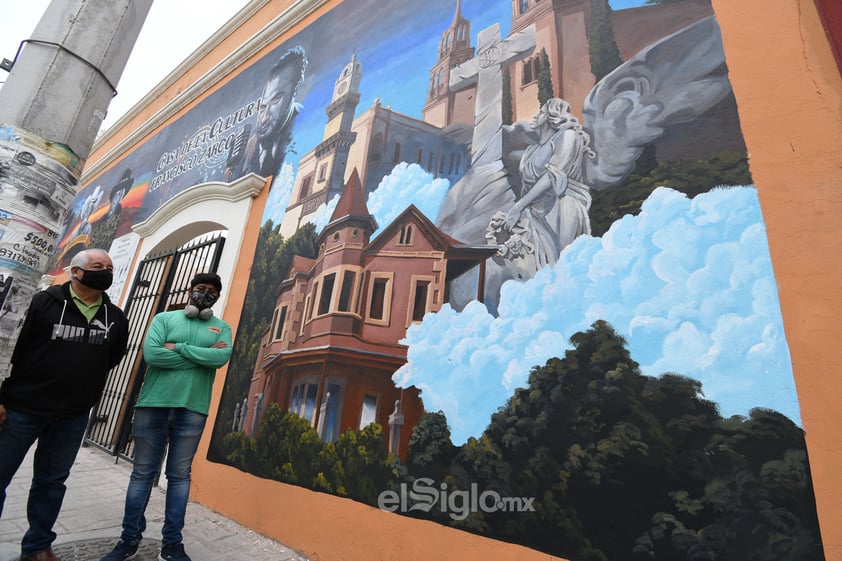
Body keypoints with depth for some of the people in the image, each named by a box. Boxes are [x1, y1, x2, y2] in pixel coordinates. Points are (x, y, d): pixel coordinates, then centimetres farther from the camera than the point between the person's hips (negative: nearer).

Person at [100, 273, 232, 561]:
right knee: (143, 473, 10)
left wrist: (178, 347, -11)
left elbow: (222, 357, -12)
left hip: (192, 410, 0)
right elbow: (151, 353, -11)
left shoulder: (221, 327, 7)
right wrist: (202, 357, -11)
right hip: (153, 405, 0)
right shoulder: (164, 318, 5)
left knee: (179, 476, 8)